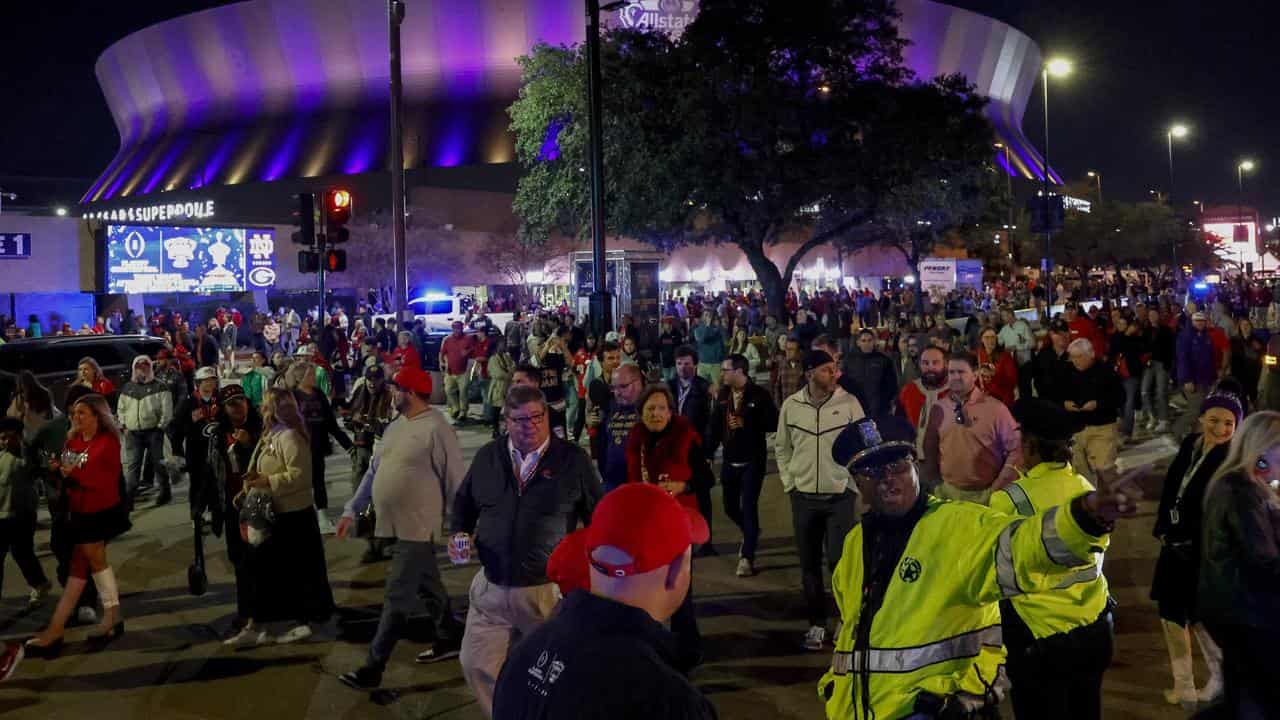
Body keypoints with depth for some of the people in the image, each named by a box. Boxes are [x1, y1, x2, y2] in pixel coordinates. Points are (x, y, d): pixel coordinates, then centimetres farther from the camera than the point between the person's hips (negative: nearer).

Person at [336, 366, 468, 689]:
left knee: (397, 598, -5)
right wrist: (352, 510, 14)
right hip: (395, 523, 9)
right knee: (428, 587, 21)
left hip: (417, 527, -9)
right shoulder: (395, 427, 10)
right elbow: (374, 471, 17)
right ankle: (451, 639, 37)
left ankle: (373, 667, -1)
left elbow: (455, 480, -15)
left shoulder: (436, 429, -17)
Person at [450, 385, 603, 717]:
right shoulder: (487, 457, 2)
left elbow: (599, 518, 1)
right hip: (491, 588, 3)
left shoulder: (573, 460, -7)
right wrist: (460, 534, -2)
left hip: (550, 590, -3)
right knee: (477, 665, 9)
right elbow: (464, 503, 17)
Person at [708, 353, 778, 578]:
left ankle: (747, 557, 1)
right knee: (730, 507, 13)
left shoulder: (759, 394, -10)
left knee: (748, 507, -8)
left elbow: (773, 423, -13)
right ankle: (751, 534, 43)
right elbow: (715, 425, 7)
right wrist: (708, 452, 2)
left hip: (752, 461, -5)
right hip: (730, 461, 5)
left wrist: (745, 422, -19)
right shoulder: (723, 394, 4)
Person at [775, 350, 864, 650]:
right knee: (809, 565, 8)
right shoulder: (791, 405, 0)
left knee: (841, 561, -5)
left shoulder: (849, 403, -4)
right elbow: (782, 447, 9)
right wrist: (789, 483, 3)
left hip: (841, 496, -2)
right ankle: (817, 624, 19)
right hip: (803, 497, 2)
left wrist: (855, 484, -4)